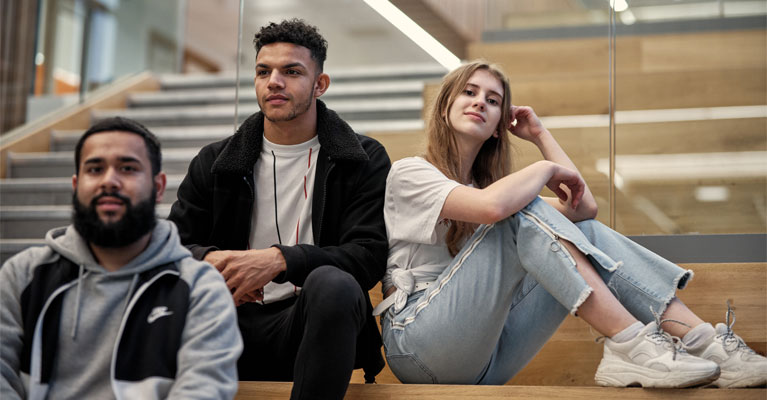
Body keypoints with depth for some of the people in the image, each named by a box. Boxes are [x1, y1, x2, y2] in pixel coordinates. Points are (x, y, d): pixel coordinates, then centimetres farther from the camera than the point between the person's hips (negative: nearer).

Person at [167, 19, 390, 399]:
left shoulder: (364, 159, 7)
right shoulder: (214, 162, 15)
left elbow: (369, 254, -5)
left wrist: (280, 259, -21)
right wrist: (210, 261, -16)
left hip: (306, 323, -1)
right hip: (234, 324, 1)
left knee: (332, 282, -37)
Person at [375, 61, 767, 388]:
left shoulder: (486, 182, 22)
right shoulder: (409, 173, -3)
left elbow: (585, 207, 13)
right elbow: (491, 206, -26)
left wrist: (540, 135, 15)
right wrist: (546, 168, -9)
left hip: (484, 361, 7)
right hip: (417, 341, -7)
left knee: (588, 231, -6)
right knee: (523, 213, -24)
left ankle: (705, 341, -19)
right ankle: (632, 344, -31)